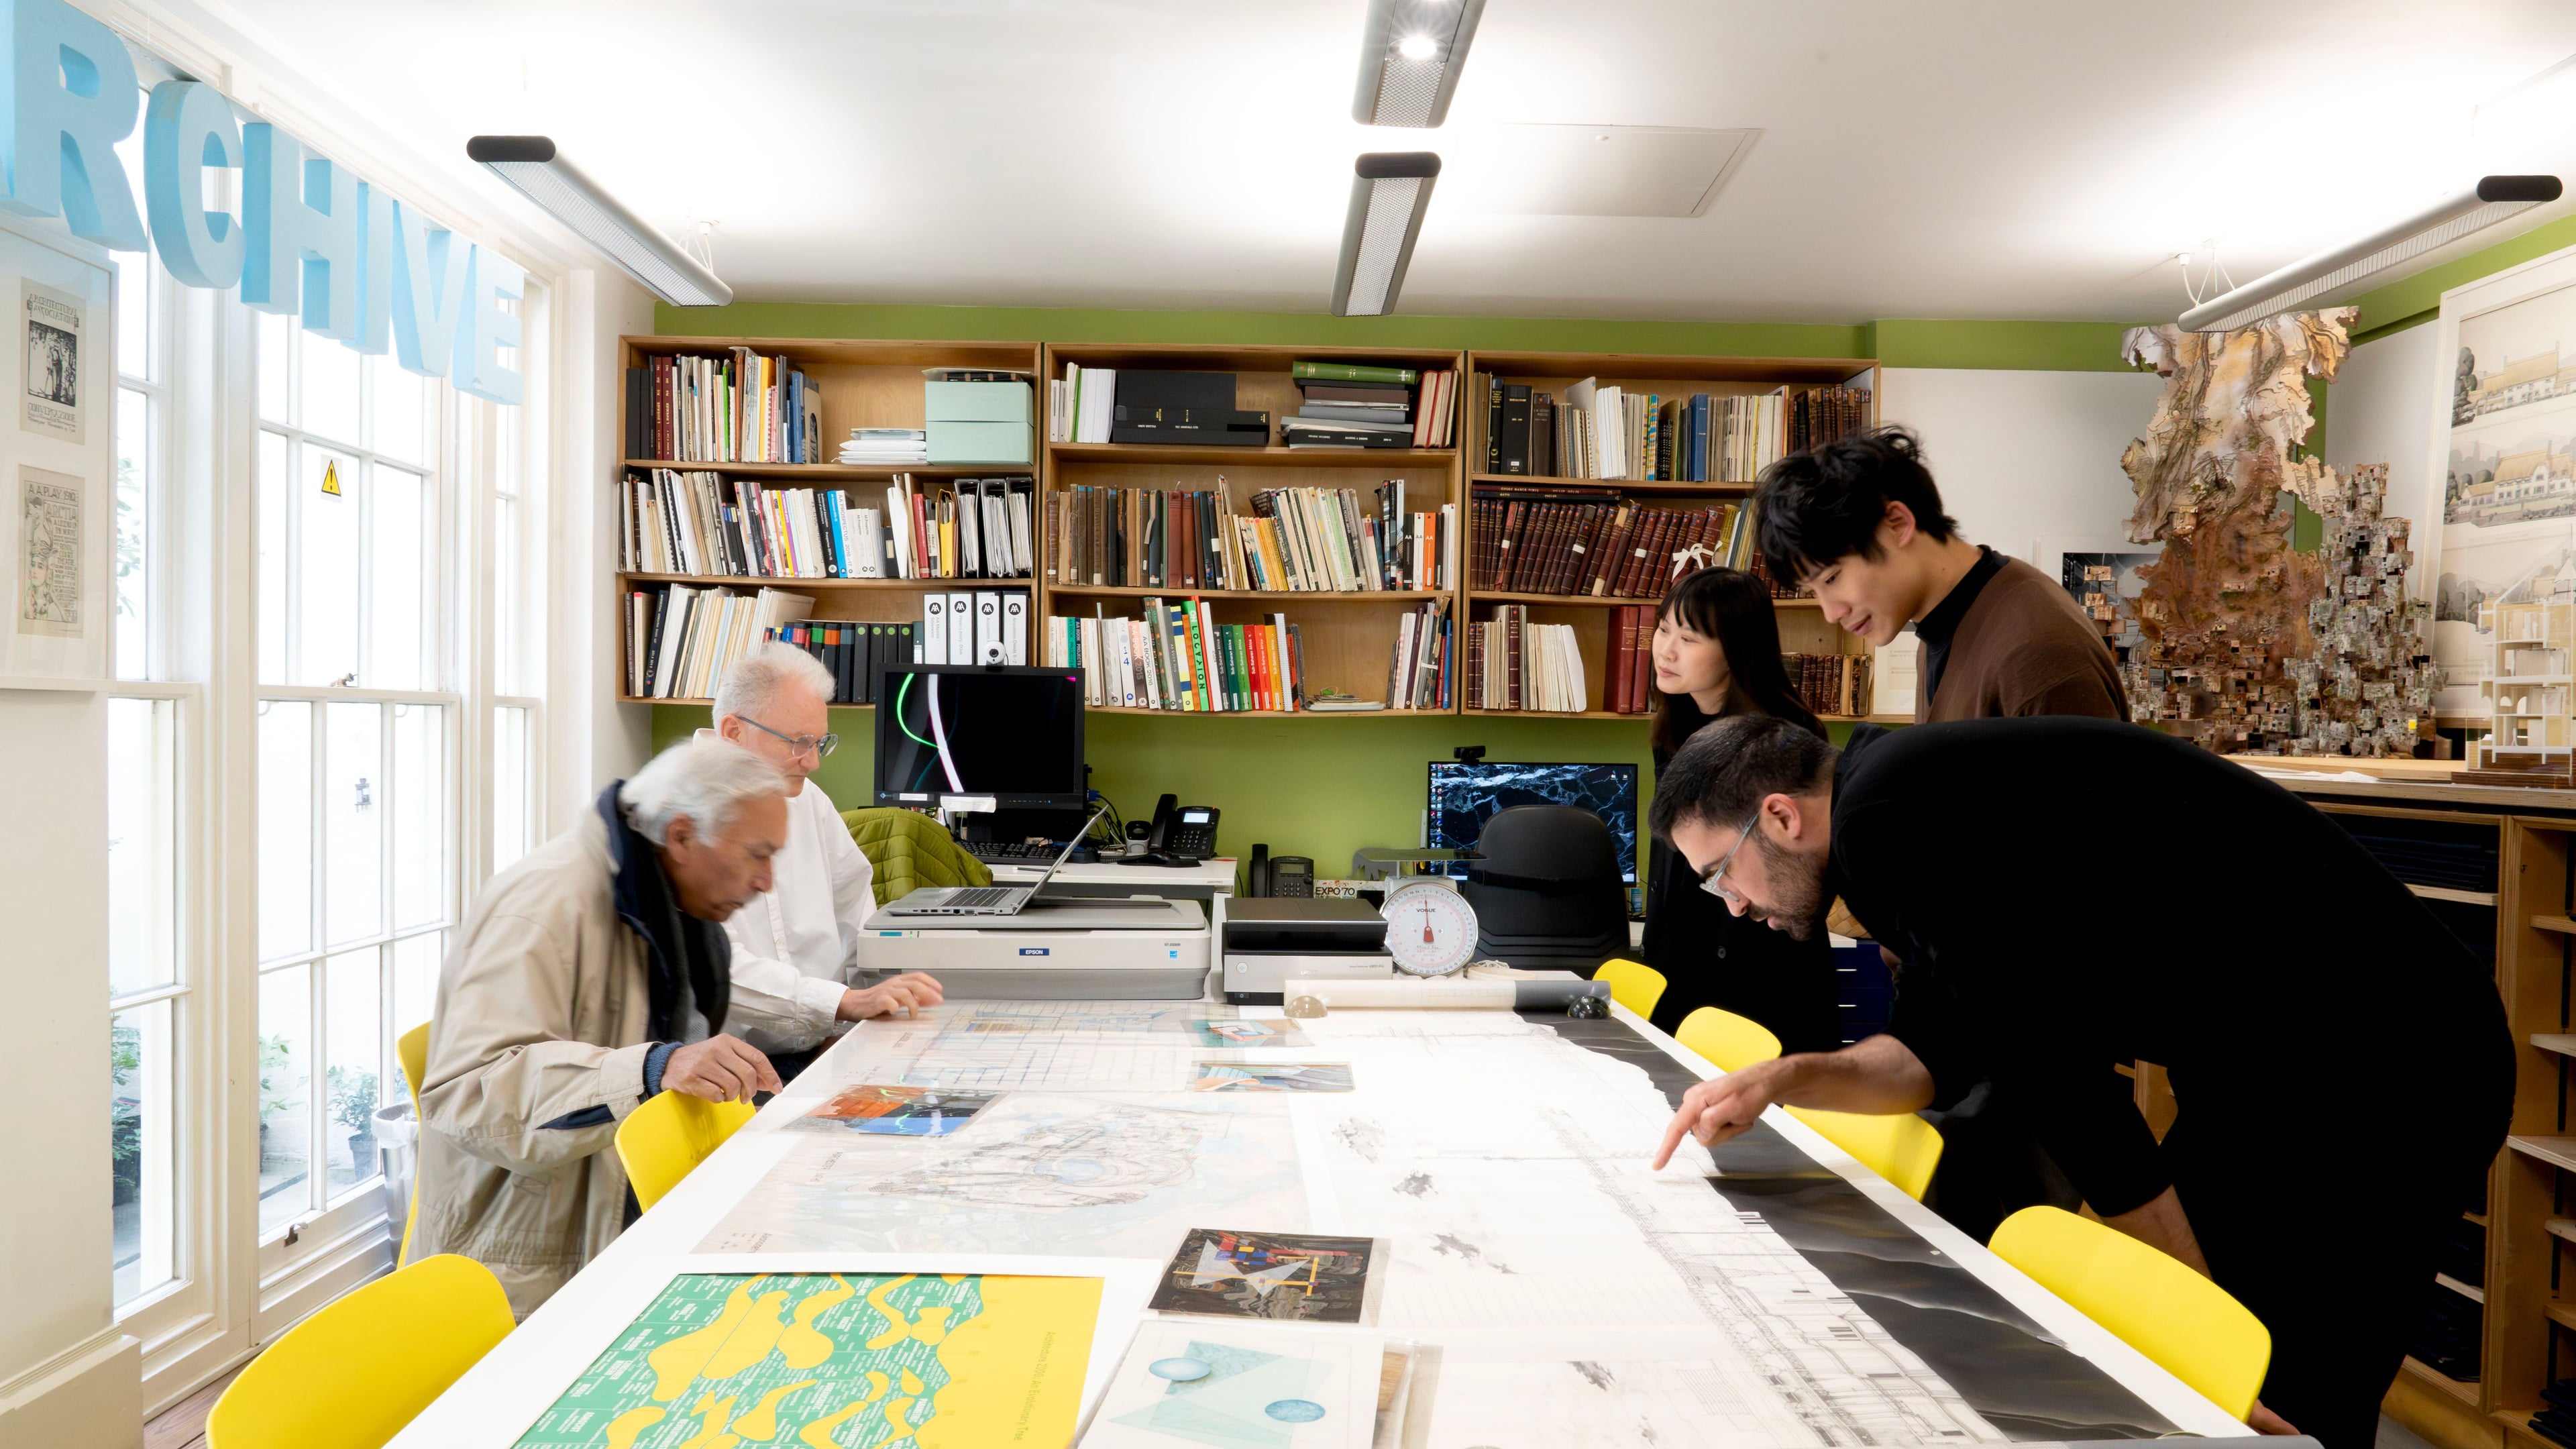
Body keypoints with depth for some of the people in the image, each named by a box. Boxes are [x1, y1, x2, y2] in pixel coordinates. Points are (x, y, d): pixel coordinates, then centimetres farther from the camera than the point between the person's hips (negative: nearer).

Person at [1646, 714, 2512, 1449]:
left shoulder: (1882, 822, -20)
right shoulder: (1910, 791, 10)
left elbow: (2052, 1074, -20)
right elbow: (1938, 1049, 14)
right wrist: (1784, 1078, 0)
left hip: (2361, 1076, -10)